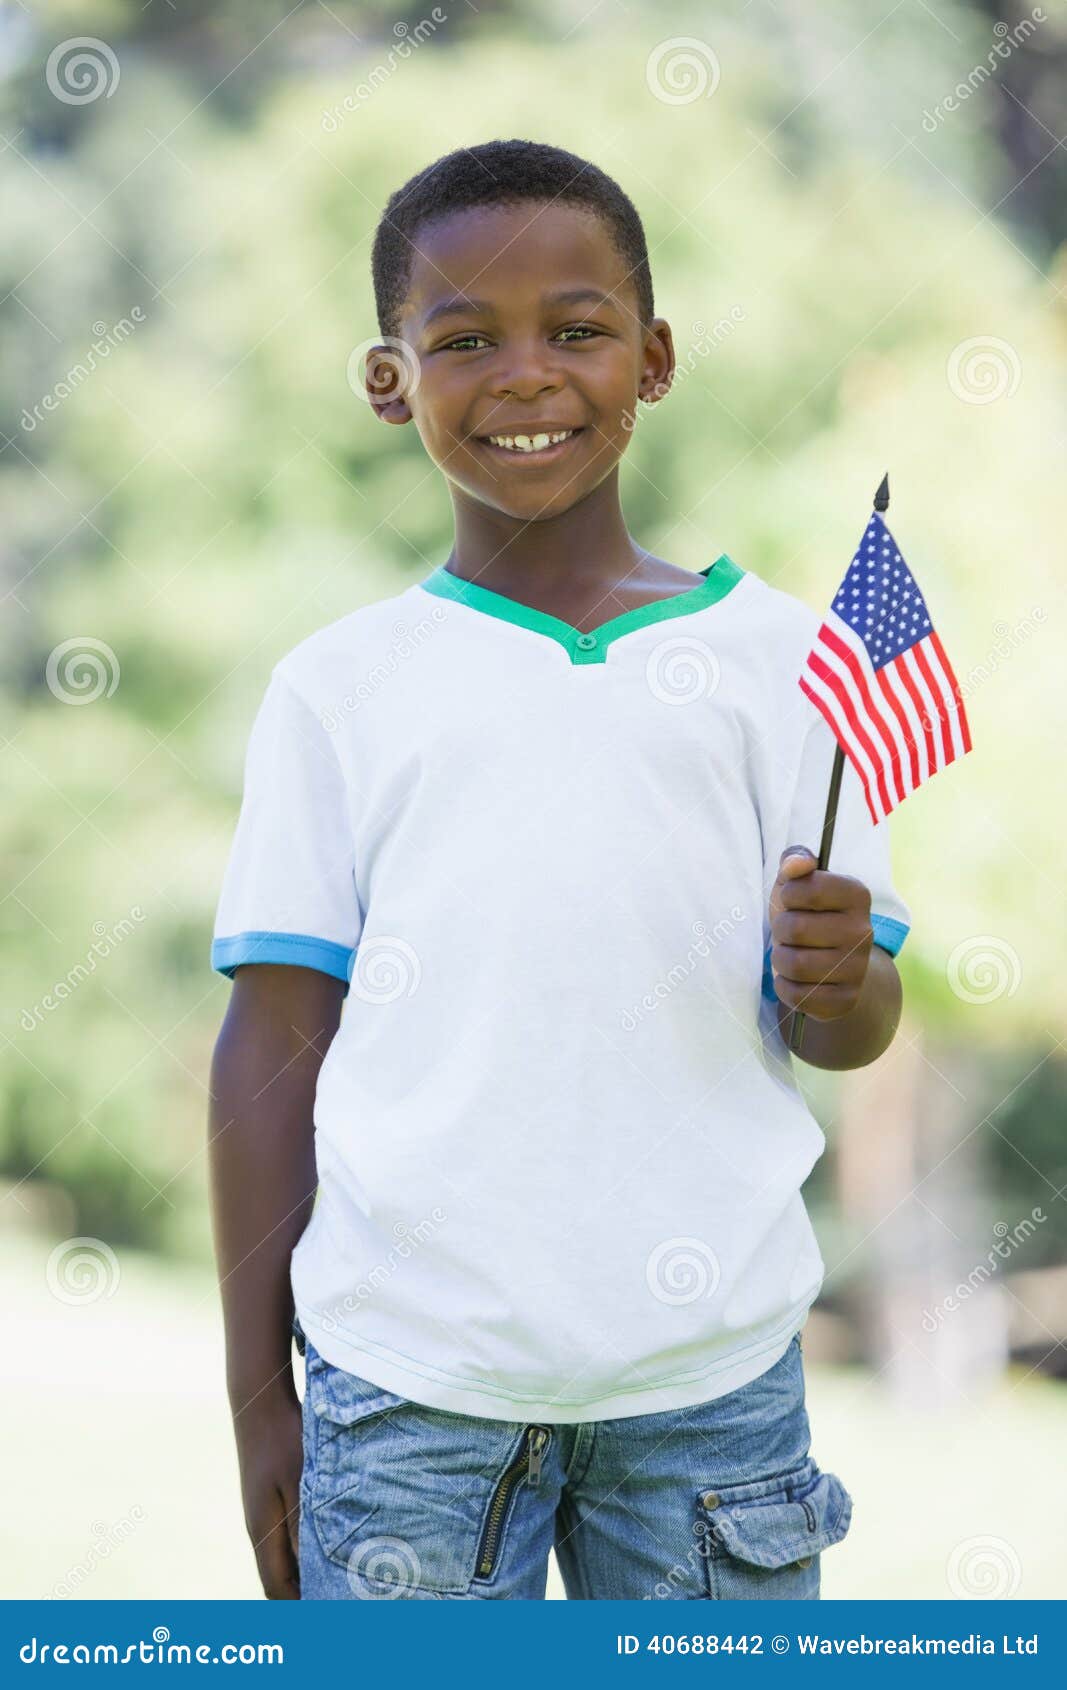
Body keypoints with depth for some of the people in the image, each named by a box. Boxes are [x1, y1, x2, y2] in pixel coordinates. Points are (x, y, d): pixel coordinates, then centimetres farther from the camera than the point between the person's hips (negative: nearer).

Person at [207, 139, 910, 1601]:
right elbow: (276, 1041, 6)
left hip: (711, 1365, 0)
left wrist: (837, 984, -17)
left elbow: (858, 1027, 7)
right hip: (406, 1376, 0)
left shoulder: (778, 655, 5)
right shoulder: (339, 688, 5)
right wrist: (258, 1400, 4)